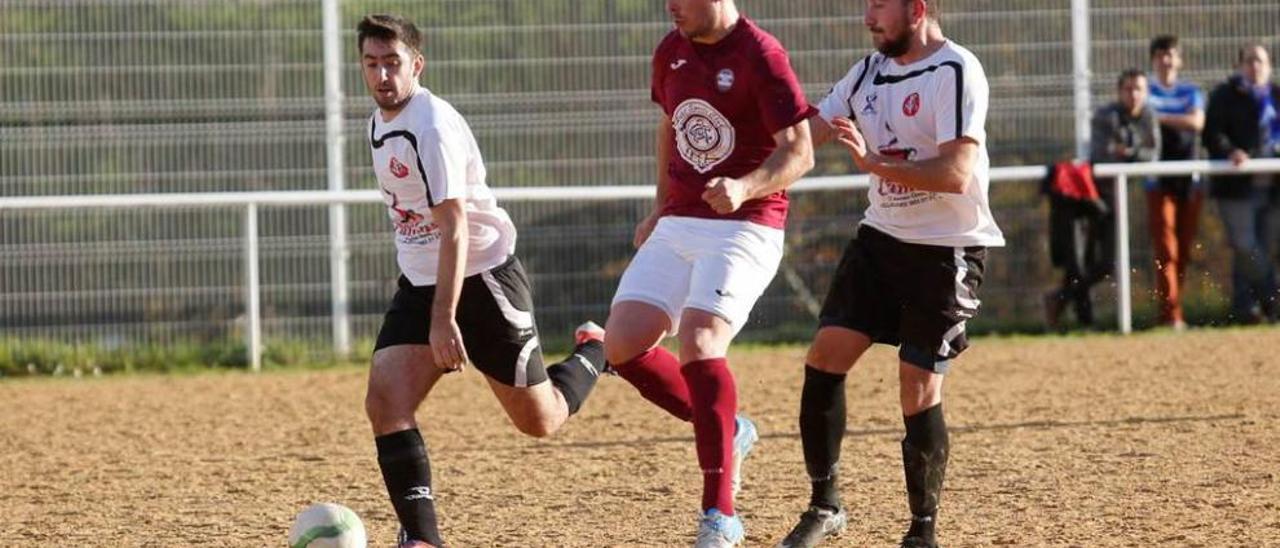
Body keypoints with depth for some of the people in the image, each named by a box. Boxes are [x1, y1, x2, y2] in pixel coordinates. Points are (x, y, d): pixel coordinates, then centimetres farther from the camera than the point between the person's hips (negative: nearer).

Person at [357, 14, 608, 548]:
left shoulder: (431, 129, -22)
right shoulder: (381, 122, 6)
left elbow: (454, 229, -27)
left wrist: (443, 319, -32)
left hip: (482, 278, -7)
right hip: (420, 283, 7)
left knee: (541, 420, 5)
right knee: (384, 401, -15)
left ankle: (596, 352, 36)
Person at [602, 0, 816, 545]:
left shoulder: (760, 55, -13)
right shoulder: (672, 51, 10)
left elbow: (799, 151, -15)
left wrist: (744, 187, -32)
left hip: (744, 229, -7)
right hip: (677, 228, 8)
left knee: (699, 342, -24)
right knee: (623, 343, -6)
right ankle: (726, 430, 17)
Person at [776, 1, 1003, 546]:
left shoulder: (955, 72, -16)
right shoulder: (871, 71, 9)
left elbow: (956, 174, -25)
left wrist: (875, 163, -33)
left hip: (946, 250, -7)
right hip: (881, 236, 7)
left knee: (919, 393, -8)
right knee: (824, 356, -3)